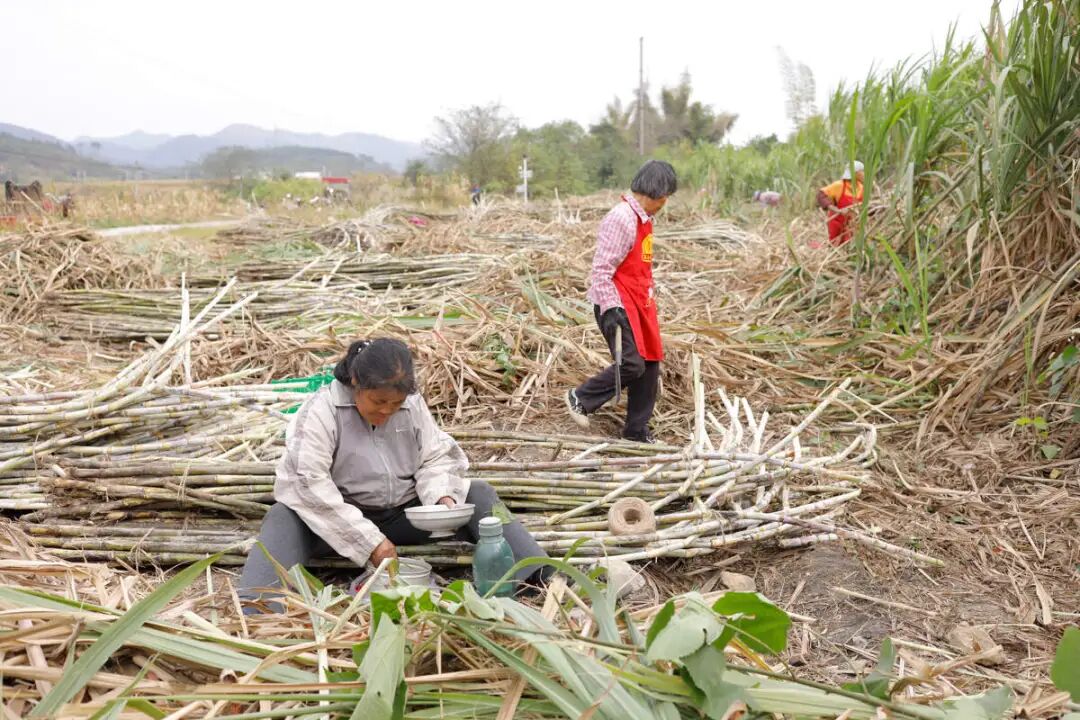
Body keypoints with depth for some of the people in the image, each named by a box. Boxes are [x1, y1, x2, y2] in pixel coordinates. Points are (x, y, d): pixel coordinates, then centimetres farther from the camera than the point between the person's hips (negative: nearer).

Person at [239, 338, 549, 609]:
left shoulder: (413, 405, -2)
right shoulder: (321, 410, -16)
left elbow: (434, 458, 4)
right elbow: (312, 483, -22)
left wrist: (443, 498, -20)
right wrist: (370, 541, -25)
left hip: (405, 514, 4)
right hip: (340, 519, -3)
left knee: (478, 494, -11)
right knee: (285, 519, -33)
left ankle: (541, 573, -20)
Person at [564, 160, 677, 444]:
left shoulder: (645, 218, 13)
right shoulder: (622, 219, -17)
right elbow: (601, 270, -20)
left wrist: (651, 295, 22)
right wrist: (611, 309, -23)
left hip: (640, 303, 10)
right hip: (618, 305, -10)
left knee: (651, 363, 9)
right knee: (632, 364, -14)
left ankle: (637, 431, 20)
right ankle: (582, 398, 9)